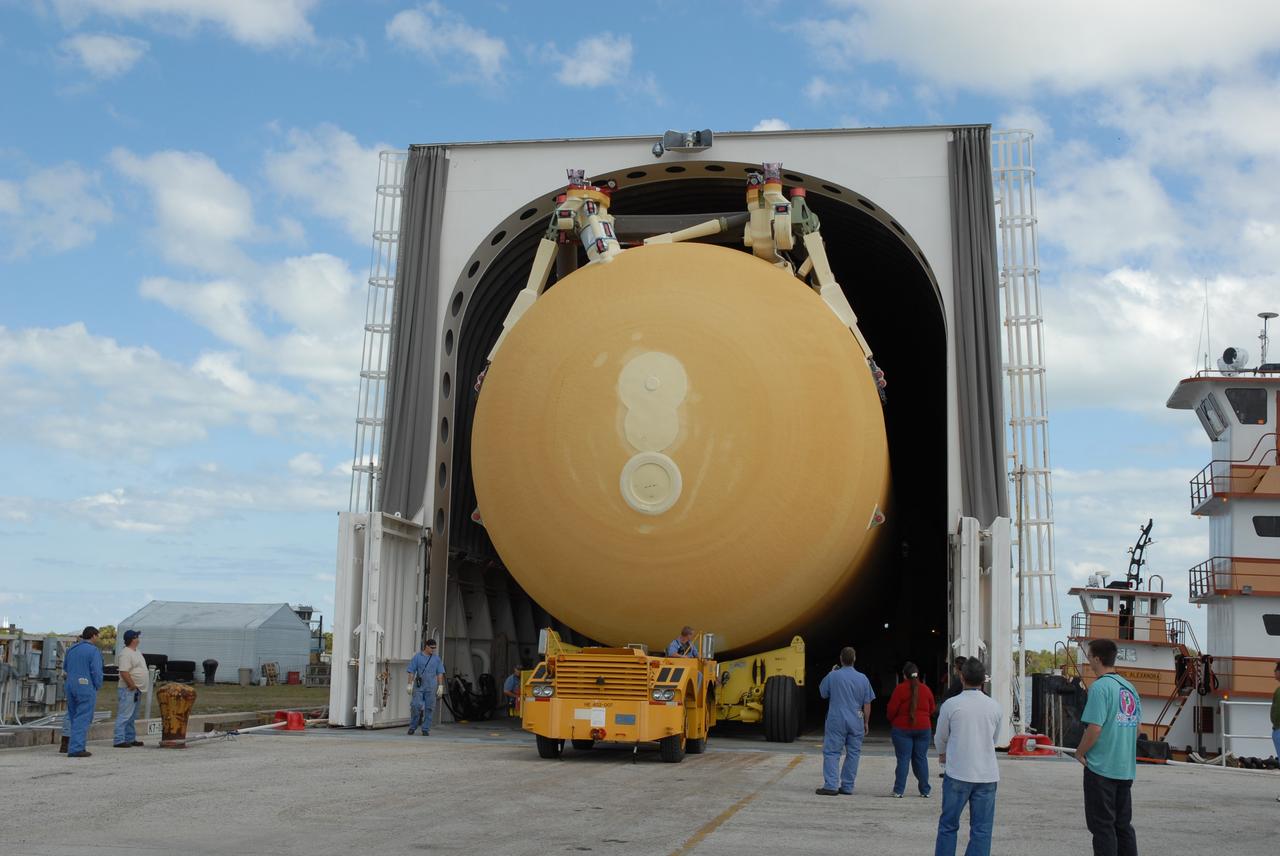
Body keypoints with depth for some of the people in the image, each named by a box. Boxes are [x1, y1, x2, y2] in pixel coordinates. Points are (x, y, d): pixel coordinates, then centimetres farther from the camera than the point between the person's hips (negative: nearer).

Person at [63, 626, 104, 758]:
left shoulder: (71, 649, 11)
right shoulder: (93, 651, -10)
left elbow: (65, 667, 21)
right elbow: (96, 672, -14)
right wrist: (98, 687, -1)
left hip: (70, 685, 7)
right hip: (86, 688, -7)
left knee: (73, 717, 16)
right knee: (83, 719, -4)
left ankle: (74, 746, 19)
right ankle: (76, 749, -7)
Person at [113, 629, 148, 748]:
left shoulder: (136, 652, 16)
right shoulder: (126, 653, -17)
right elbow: (124, 672, -24)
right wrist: (132, 685, -22)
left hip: (137, 690, 10)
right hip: (128, 690, -10)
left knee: (132, 717, 16)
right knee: (124, 716, -9)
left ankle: (130, 739, 23)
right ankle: (119, 740, -7)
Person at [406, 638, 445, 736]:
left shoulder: (437, 658, 8)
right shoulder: (417, 657, 3)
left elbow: (440, 673, 9)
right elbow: (412, 672, 3)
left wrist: (440, 686, 1)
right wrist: (410, 684, -3)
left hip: (431, 688, 2)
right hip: (419, 687, -2)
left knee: (429, 708, 1)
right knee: (415, 706, -7)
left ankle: (426, 730, 8)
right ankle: (412, 727, 10)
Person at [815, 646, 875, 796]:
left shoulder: (833, 676, -7)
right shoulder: (863, 678, 1)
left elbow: (822, 693, 9)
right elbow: (867, 704, 5)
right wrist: (866, 722, 16)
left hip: (836, 721, -3)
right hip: (856, 722, 3)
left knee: (831, 752, -1)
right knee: (853, 754, 9)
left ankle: (830, 786, -8)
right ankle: (847, 786, 11)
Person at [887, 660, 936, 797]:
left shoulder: (900, 689, -10)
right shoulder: (926, 689, 3)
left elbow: (892, 710, -10)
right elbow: (932, 710, 11)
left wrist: (892, 721, 9)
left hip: (902, 728, -3)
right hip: (923, 728, 3)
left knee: (903, 759, -1)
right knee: (921, 758, 10)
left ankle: (899, 790, -2)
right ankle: (925, 790, 12)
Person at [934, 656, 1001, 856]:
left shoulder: (951, 705, -8)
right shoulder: (994, 707, 0)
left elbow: (940, 738, 5)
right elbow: (994, 739, 14)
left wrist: (943, 754, 27)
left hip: (958, 774, -2)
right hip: (987, 774, 2)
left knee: (948, 825, 10)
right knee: (982, 829, 6)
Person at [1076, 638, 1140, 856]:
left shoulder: (1100, 687, -15)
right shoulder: (1129, 687, 10)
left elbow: (1094, 727, -21)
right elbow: (1137, 725, 16)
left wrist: (1080, 752, -7)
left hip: (1101, 767, -7)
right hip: (1126, 768, 8)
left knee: (1103, 826, 0)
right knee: (1123, 824, 15)